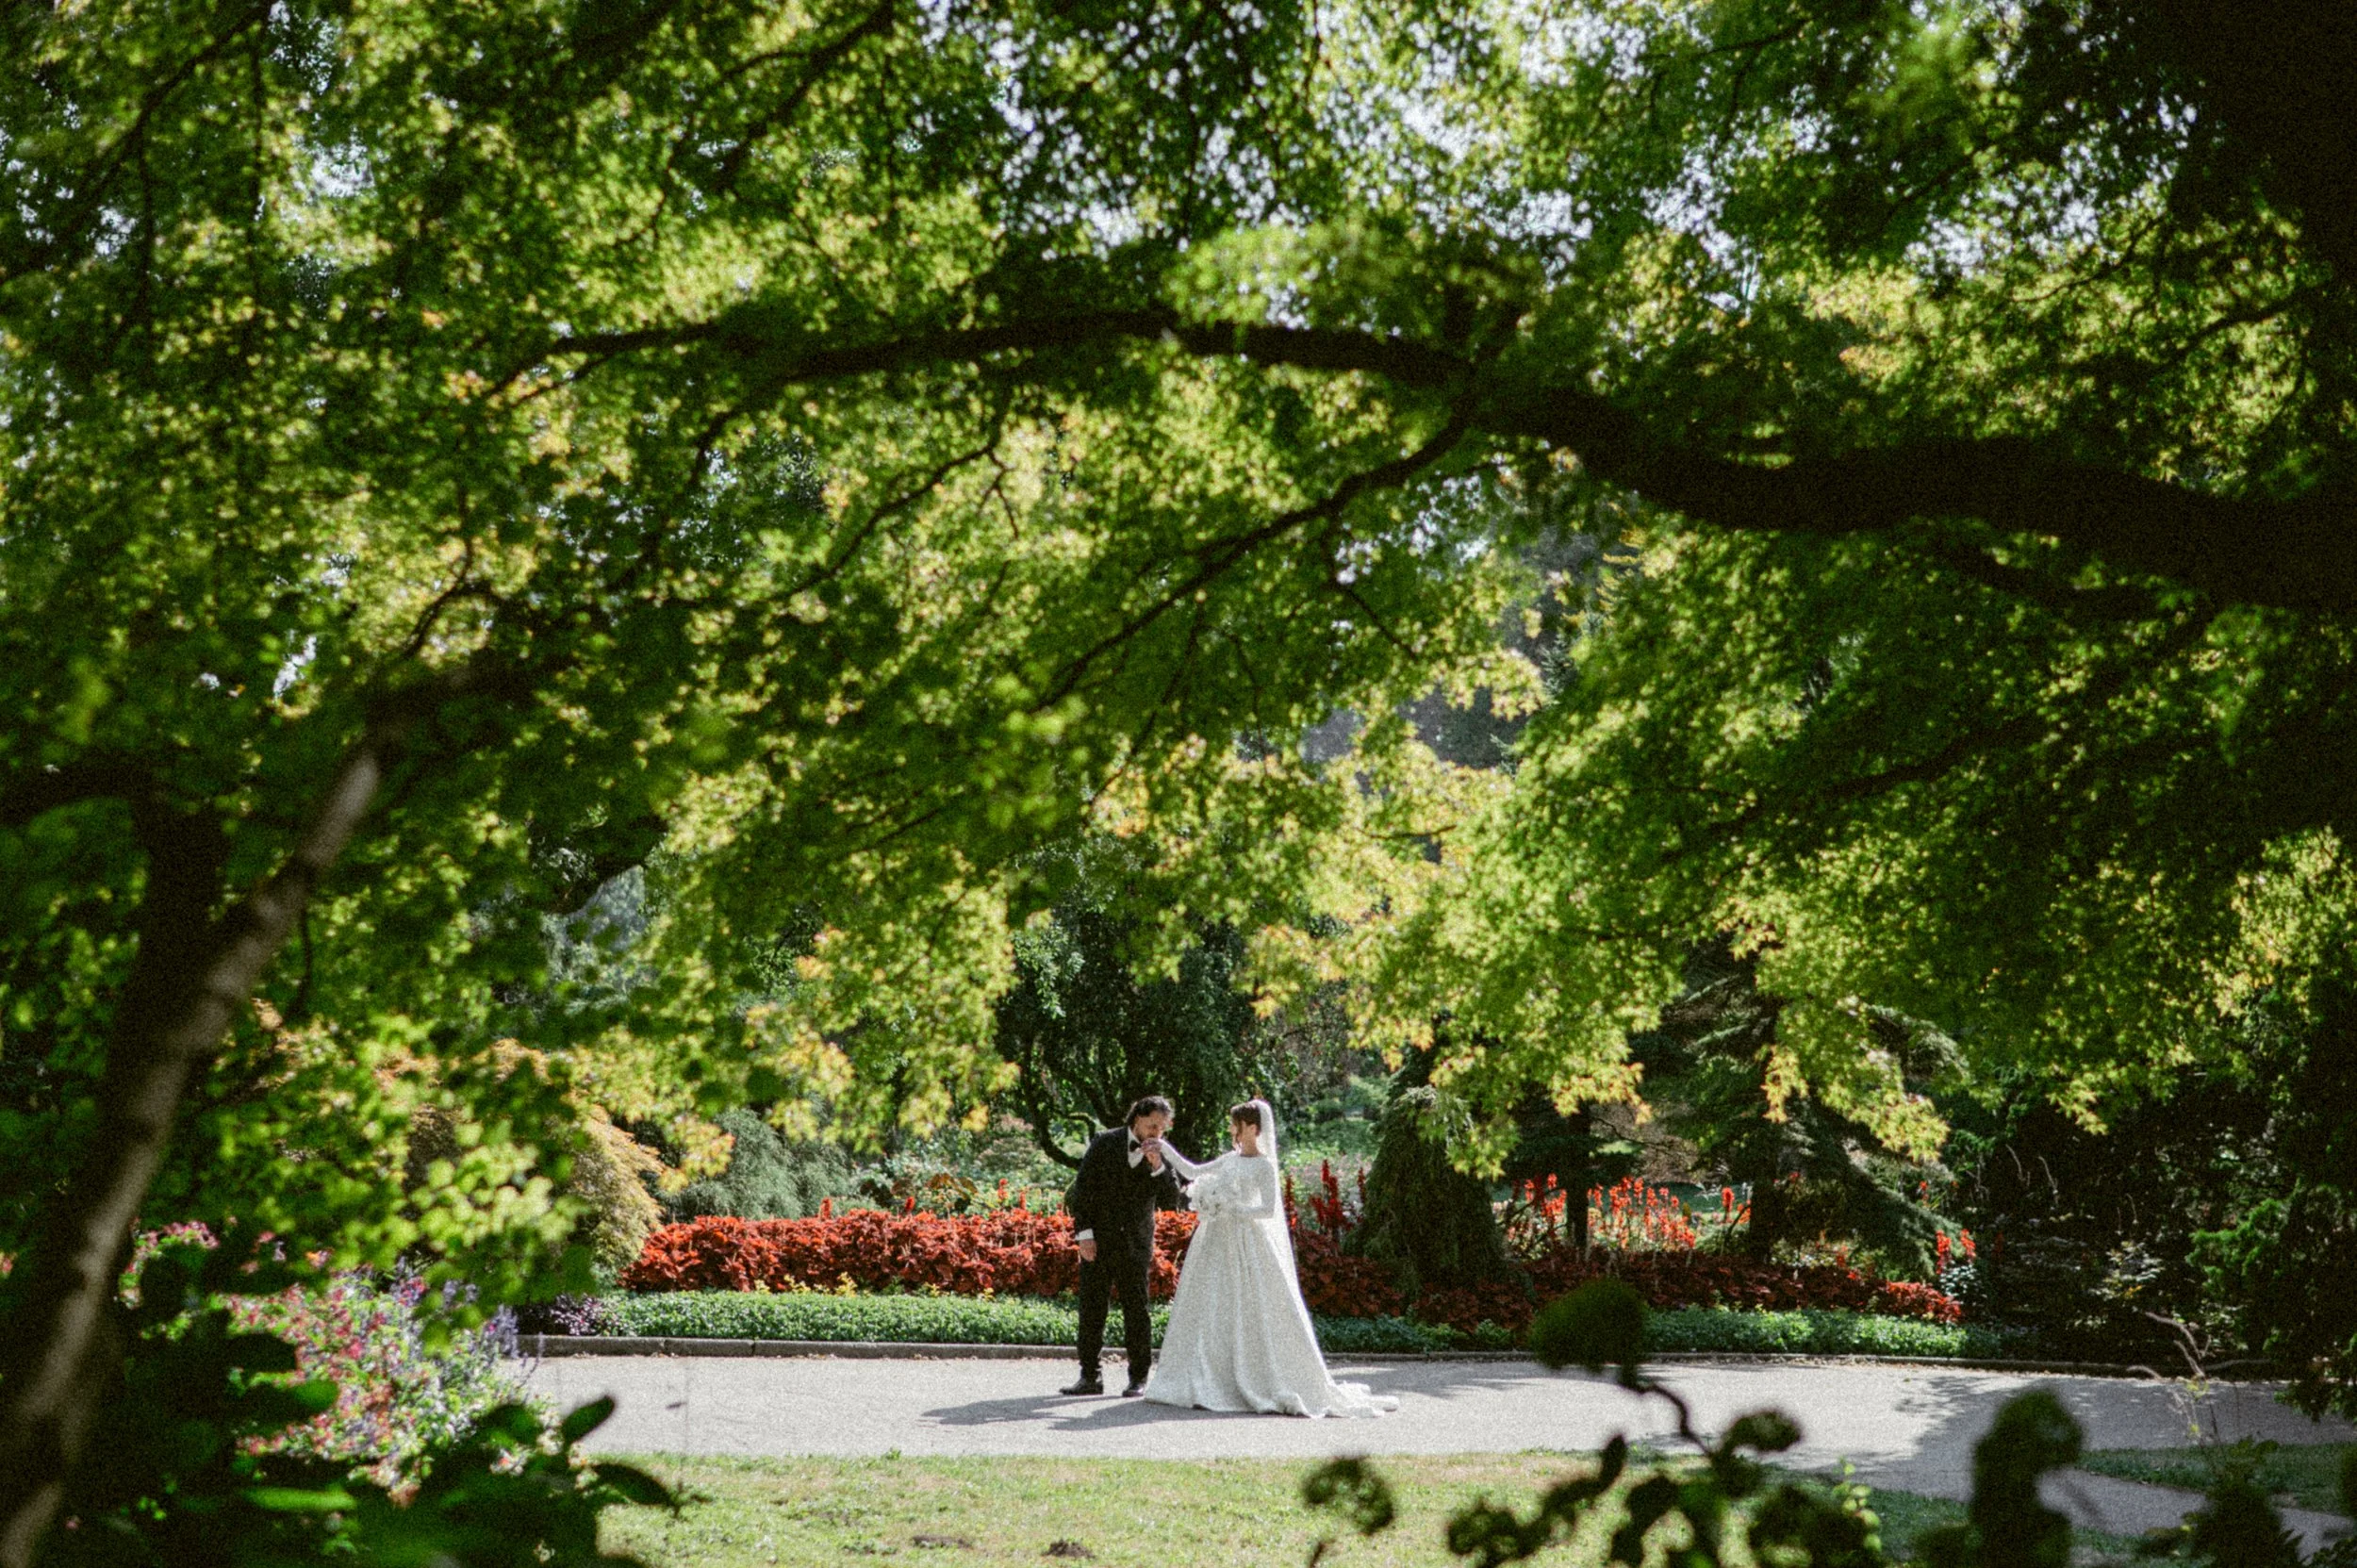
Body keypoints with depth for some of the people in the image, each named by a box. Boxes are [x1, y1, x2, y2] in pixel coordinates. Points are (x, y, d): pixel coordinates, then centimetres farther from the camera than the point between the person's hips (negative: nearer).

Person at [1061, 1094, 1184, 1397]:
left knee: (1136, 1311, 1)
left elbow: (1171, 1201, -5)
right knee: (1091, 1309, 3)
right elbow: (1082, 1189, -2)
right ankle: (1090, 1377, 10)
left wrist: (1158, 1167, -18)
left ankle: (1138, 1378, 10)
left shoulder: (1163, 1155, 1)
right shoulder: (1104, 1144, -2)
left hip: (1135, 1247, 0)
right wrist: (1084, 1233, -9)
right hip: (1097, 1243, 0)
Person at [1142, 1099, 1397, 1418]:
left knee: (1252, 1315, -6)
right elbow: (1191, 1172, 17)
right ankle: (1208, 1386, 10)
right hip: (1218, 1244, 7)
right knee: (1211, 1314, 5)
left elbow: (1269, 1209, -14)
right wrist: (1163, 1148, 12)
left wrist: (1231, 1208, -19)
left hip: (1246, 1246, -7)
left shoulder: (1263, 1165, -8)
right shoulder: (1231, 1159, 13)